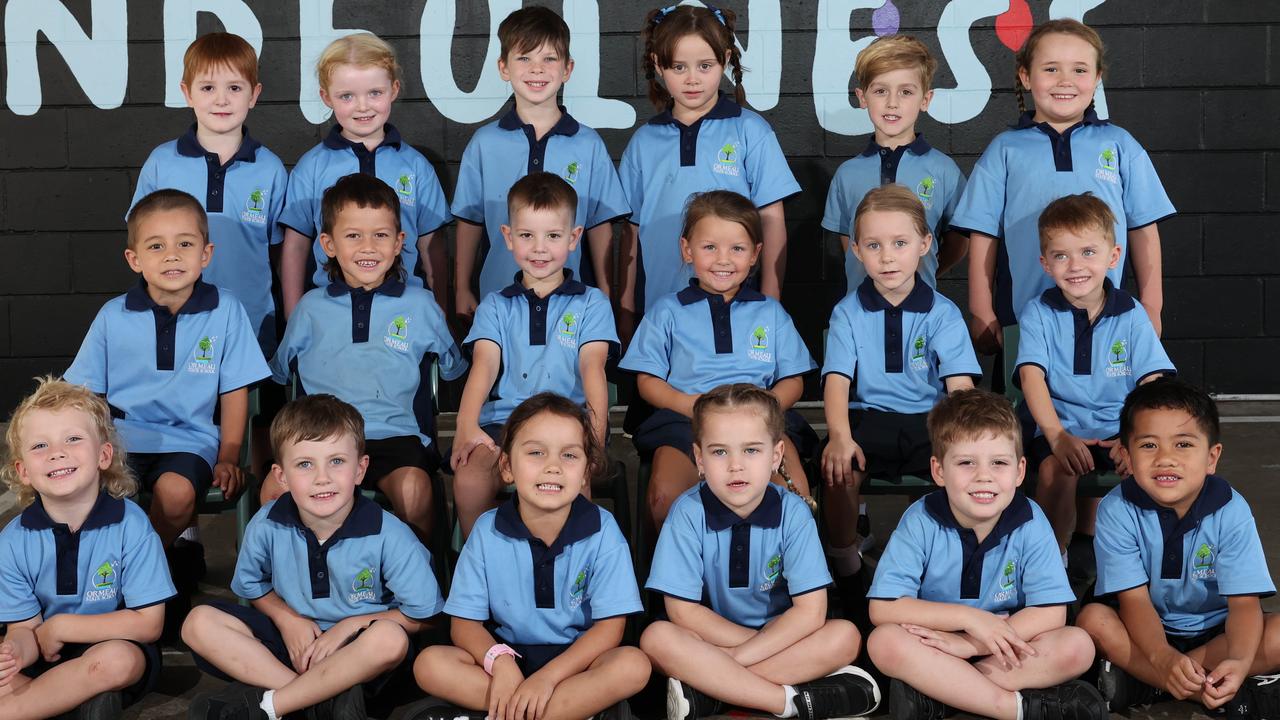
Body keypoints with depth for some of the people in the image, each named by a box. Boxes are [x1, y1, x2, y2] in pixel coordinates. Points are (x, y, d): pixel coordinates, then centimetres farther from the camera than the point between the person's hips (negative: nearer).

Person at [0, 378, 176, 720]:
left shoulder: (130, 524, -14)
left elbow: (148, 624, -14)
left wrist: (61, 627, -16)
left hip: (118, 648, -2)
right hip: (47, 661, 2)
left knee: (116, 659, -36)